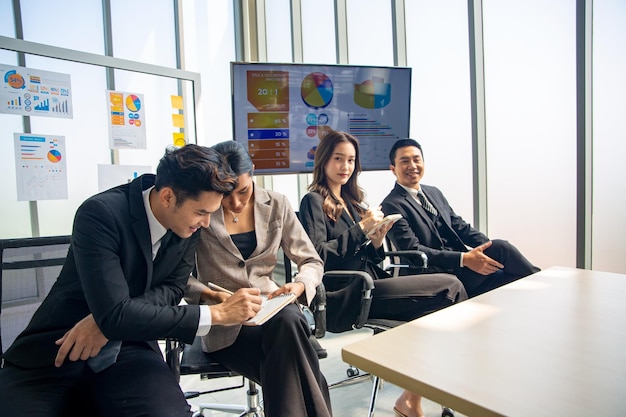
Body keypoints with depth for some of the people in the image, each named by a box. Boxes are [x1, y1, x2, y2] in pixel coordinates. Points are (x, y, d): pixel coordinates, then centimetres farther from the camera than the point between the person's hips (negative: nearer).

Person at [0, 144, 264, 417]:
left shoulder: (188, 222, -5)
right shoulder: (100, 213, -21)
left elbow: (172, 288, 1)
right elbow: (115, 314, -28)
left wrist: (107, 321, -18)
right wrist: (217, 314, -27)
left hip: (129, 349, 3)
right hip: (53, 354, -3)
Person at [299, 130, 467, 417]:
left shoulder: (350, 201, 21)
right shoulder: (314, 201, -1)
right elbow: (317, 256, -15)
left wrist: (376, 242, -1)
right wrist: (361, 228, -14)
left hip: (369, 287, 7)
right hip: (344, 297, -7)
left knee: (441, 307, -15)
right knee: (450, 287, -15)